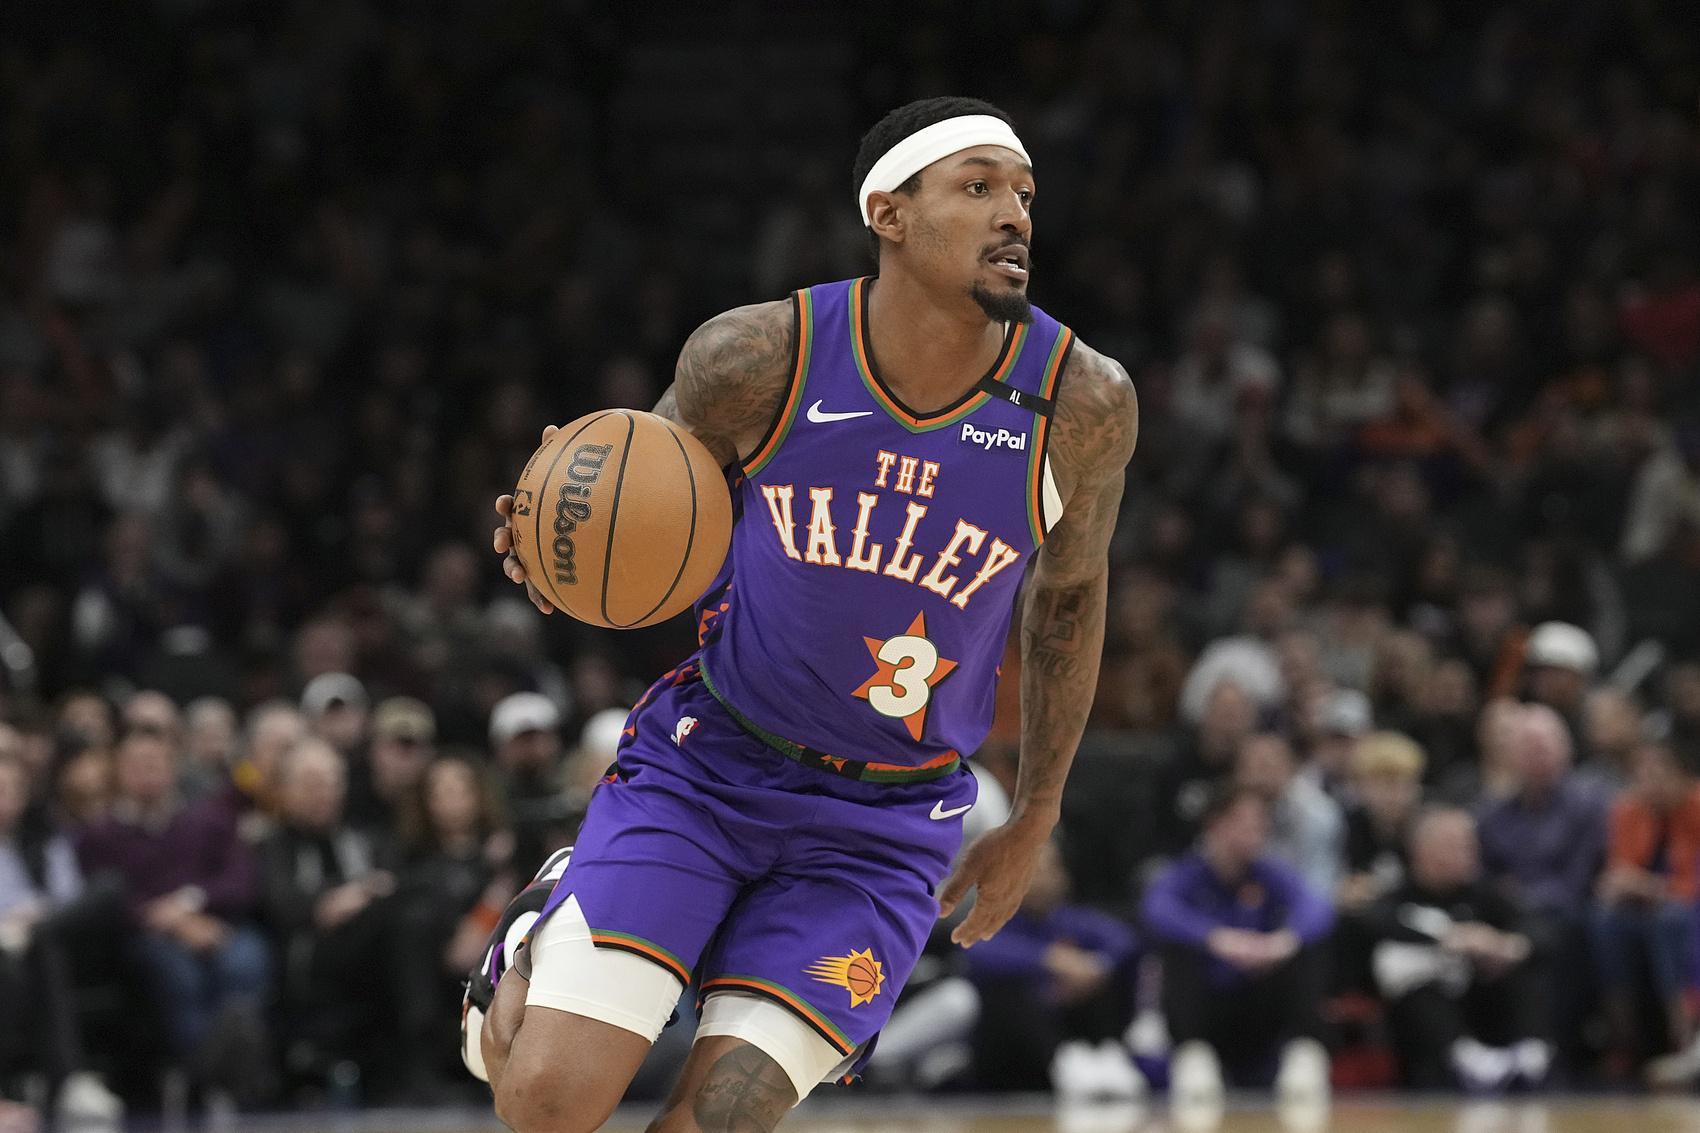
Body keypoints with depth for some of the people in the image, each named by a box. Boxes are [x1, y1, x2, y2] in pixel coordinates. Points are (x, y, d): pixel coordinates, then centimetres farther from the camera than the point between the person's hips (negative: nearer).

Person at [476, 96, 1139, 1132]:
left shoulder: (1082, 405, -12)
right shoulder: (758, 358, -16)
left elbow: (1070, 592, 8)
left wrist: (1035, 822, 13)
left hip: (883, 824, 1)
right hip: (705, 766, -1)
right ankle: (540, 955, 22)